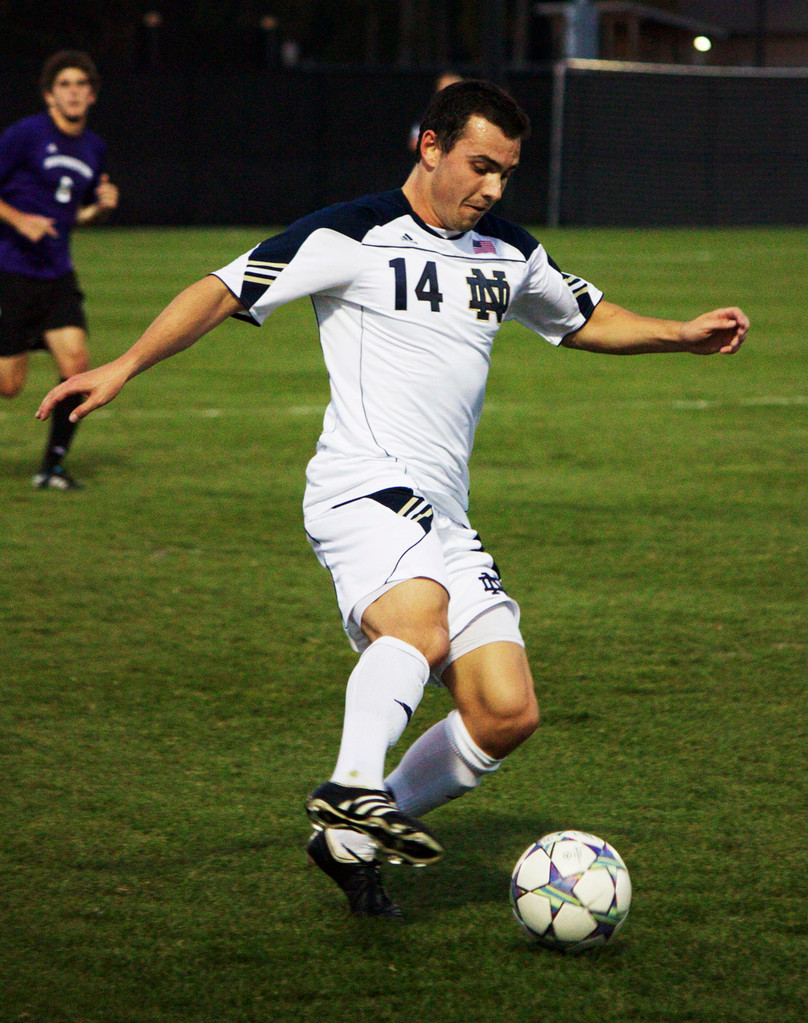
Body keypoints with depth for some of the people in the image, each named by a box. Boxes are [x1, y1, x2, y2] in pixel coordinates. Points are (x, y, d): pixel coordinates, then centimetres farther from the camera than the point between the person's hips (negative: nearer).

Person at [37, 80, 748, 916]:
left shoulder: (510, 256, 19)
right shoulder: (356, 236, -3)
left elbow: (585, 319, 37)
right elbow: (224, 291, -5)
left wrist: (682, 337, 23)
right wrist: (124, 368, -15)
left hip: (444, 519, 7)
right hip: (364, 492, -7)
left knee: (507, 714, -3)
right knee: (421, 626, -37)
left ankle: (353, 841, 8)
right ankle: (354, 787, -47)